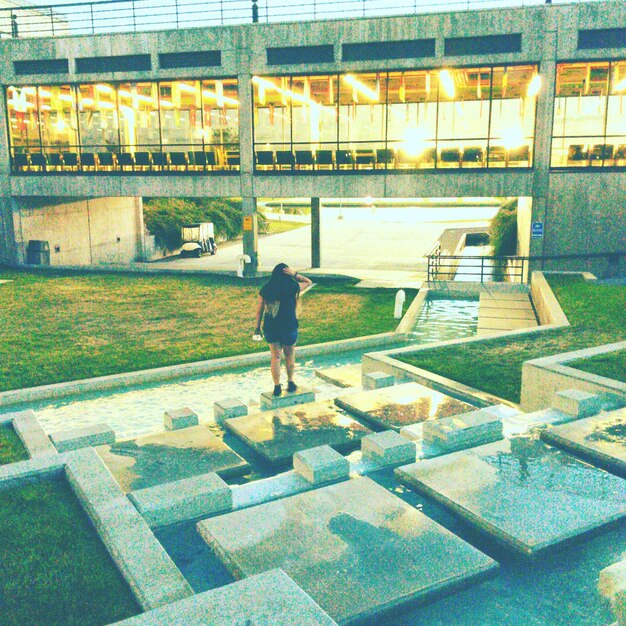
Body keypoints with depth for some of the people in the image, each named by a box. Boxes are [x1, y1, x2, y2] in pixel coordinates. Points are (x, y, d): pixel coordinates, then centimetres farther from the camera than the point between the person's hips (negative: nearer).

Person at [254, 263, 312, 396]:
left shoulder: (265, 289, 0)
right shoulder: (292, 287, -8)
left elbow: (259, 309, 3)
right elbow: (308, 282, 8)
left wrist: (258, 326, 13)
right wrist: (294, 274, -4)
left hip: (270, 328, 2)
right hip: (289, 327, -2)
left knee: (275, 357, 12)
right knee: (290, 355, 18)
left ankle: (277, 387, 12)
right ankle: (290, 383, 24)